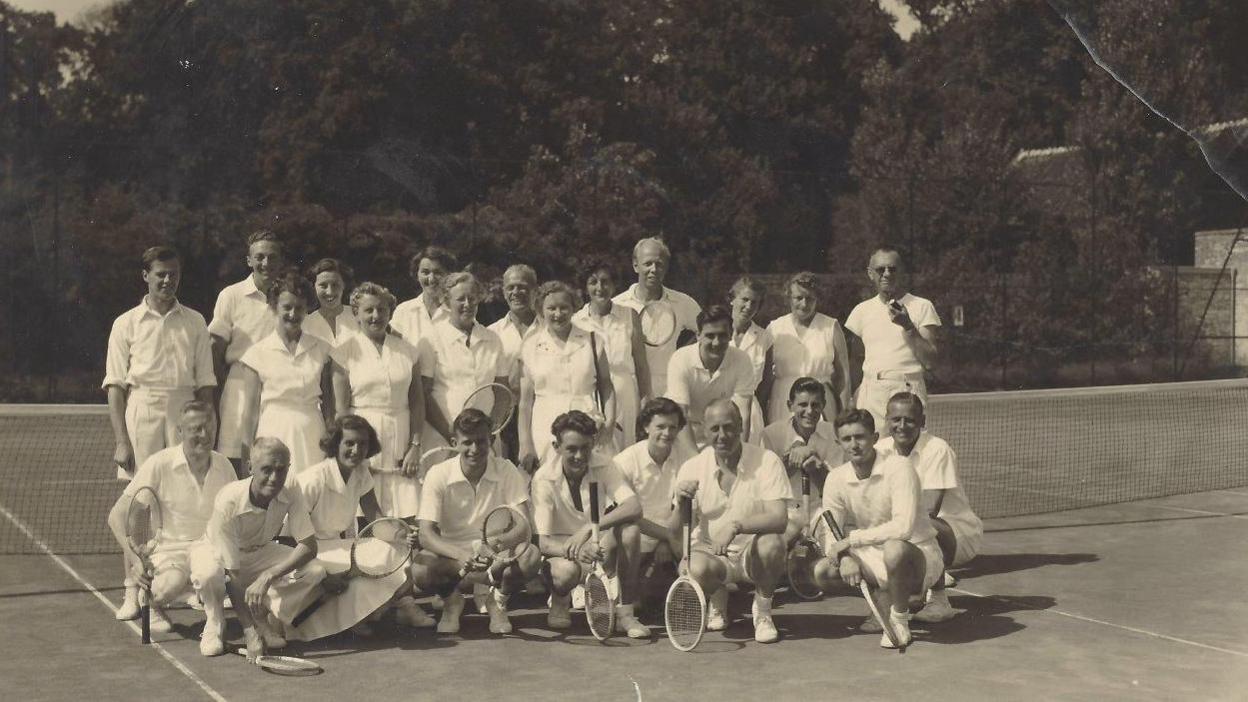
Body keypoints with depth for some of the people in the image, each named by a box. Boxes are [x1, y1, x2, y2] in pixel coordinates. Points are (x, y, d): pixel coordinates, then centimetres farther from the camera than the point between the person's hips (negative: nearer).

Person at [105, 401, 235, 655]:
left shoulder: (224, 467, 3)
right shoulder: (159, 465, -9)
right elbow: (117, 516, -8)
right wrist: (136, 559, -20)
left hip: (208, 544, 1)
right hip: (168, 546, 0)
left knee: (207, 565, -36)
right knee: (170, 585, -32)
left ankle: (214, 625, -8)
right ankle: (153, 601, 10)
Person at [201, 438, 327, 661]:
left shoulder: (290, 498, -22)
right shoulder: (228, 502, -34)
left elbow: (309, 546, -24)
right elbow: (232, 571, -32)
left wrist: (268, 576, -40)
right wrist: (250, 628, -35)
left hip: (260, 552, 3)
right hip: (220, 553, -3)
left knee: (316, 572, -21)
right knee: (208, 578, -39)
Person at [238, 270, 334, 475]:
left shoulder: (320, 349, 6)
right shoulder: (258, 353, 1)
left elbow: (328, 402, 9)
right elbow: (251, 410, 1)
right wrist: (247, 457, -1)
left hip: (311, 435, 2)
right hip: (273, 436, -1)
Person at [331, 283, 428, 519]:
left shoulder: (407, 351, 11)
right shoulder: (345, 353, 2)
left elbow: (417, 402, 10)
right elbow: (340, 408, -1)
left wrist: (415, 446, 2)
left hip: (400, 444, 2)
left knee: (407, 519, -5)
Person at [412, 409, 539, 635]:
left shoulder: (506, 471, -7)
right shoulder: (439, 475, -10)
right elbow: (426, 535, -19)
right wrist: (461, 555, -38)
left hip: (496, 552, 1)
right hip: (452, 553, 0)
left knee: (531, 556, -32)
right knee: (420, 569, -34)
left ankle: (496, 600, -1)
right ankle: (452, 601, 1)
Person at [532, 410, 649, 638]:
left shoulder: (602, 466, -12)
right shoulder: (544, 479, -17)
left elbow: (634, 507, -27)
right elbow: (543, 542, -23)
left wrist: (589, 528, -39)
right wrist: (575, 550, -45)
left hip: (598, 545, 2)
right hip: (561, 551, -2)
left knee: (629, 530, -29)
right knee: (567, 571, -38)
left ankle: (625, 612, -18)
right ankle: (560, 600, 1)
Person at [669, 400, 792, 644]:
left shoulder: (767, 462, -11)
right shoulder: (692, 469, -4)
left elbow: (779, 519, -22)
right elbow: (675, 533, -5)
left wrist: (736, 526, -37)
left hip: (753, 553, -1)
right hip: (711, 552, 1)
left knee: (771, 544, -34)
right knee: (696, 569, -33)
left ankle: (763, 612, -3)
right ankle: (717, 601, 9)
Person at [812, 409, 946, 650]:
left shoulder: (898, 467, -20)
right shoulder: (836, 478, -4)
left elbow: (903, 527, -31)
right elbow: (831, 535, -1)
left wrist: (852, 539, -28)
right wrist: (845, 557, -24)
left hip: (918, 554, -6)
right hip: (875, 558, 6)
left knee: (894, 549, -39)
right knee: (822, 571, -15)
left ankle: (900, 620, -12)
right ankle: (886, 600, 8)